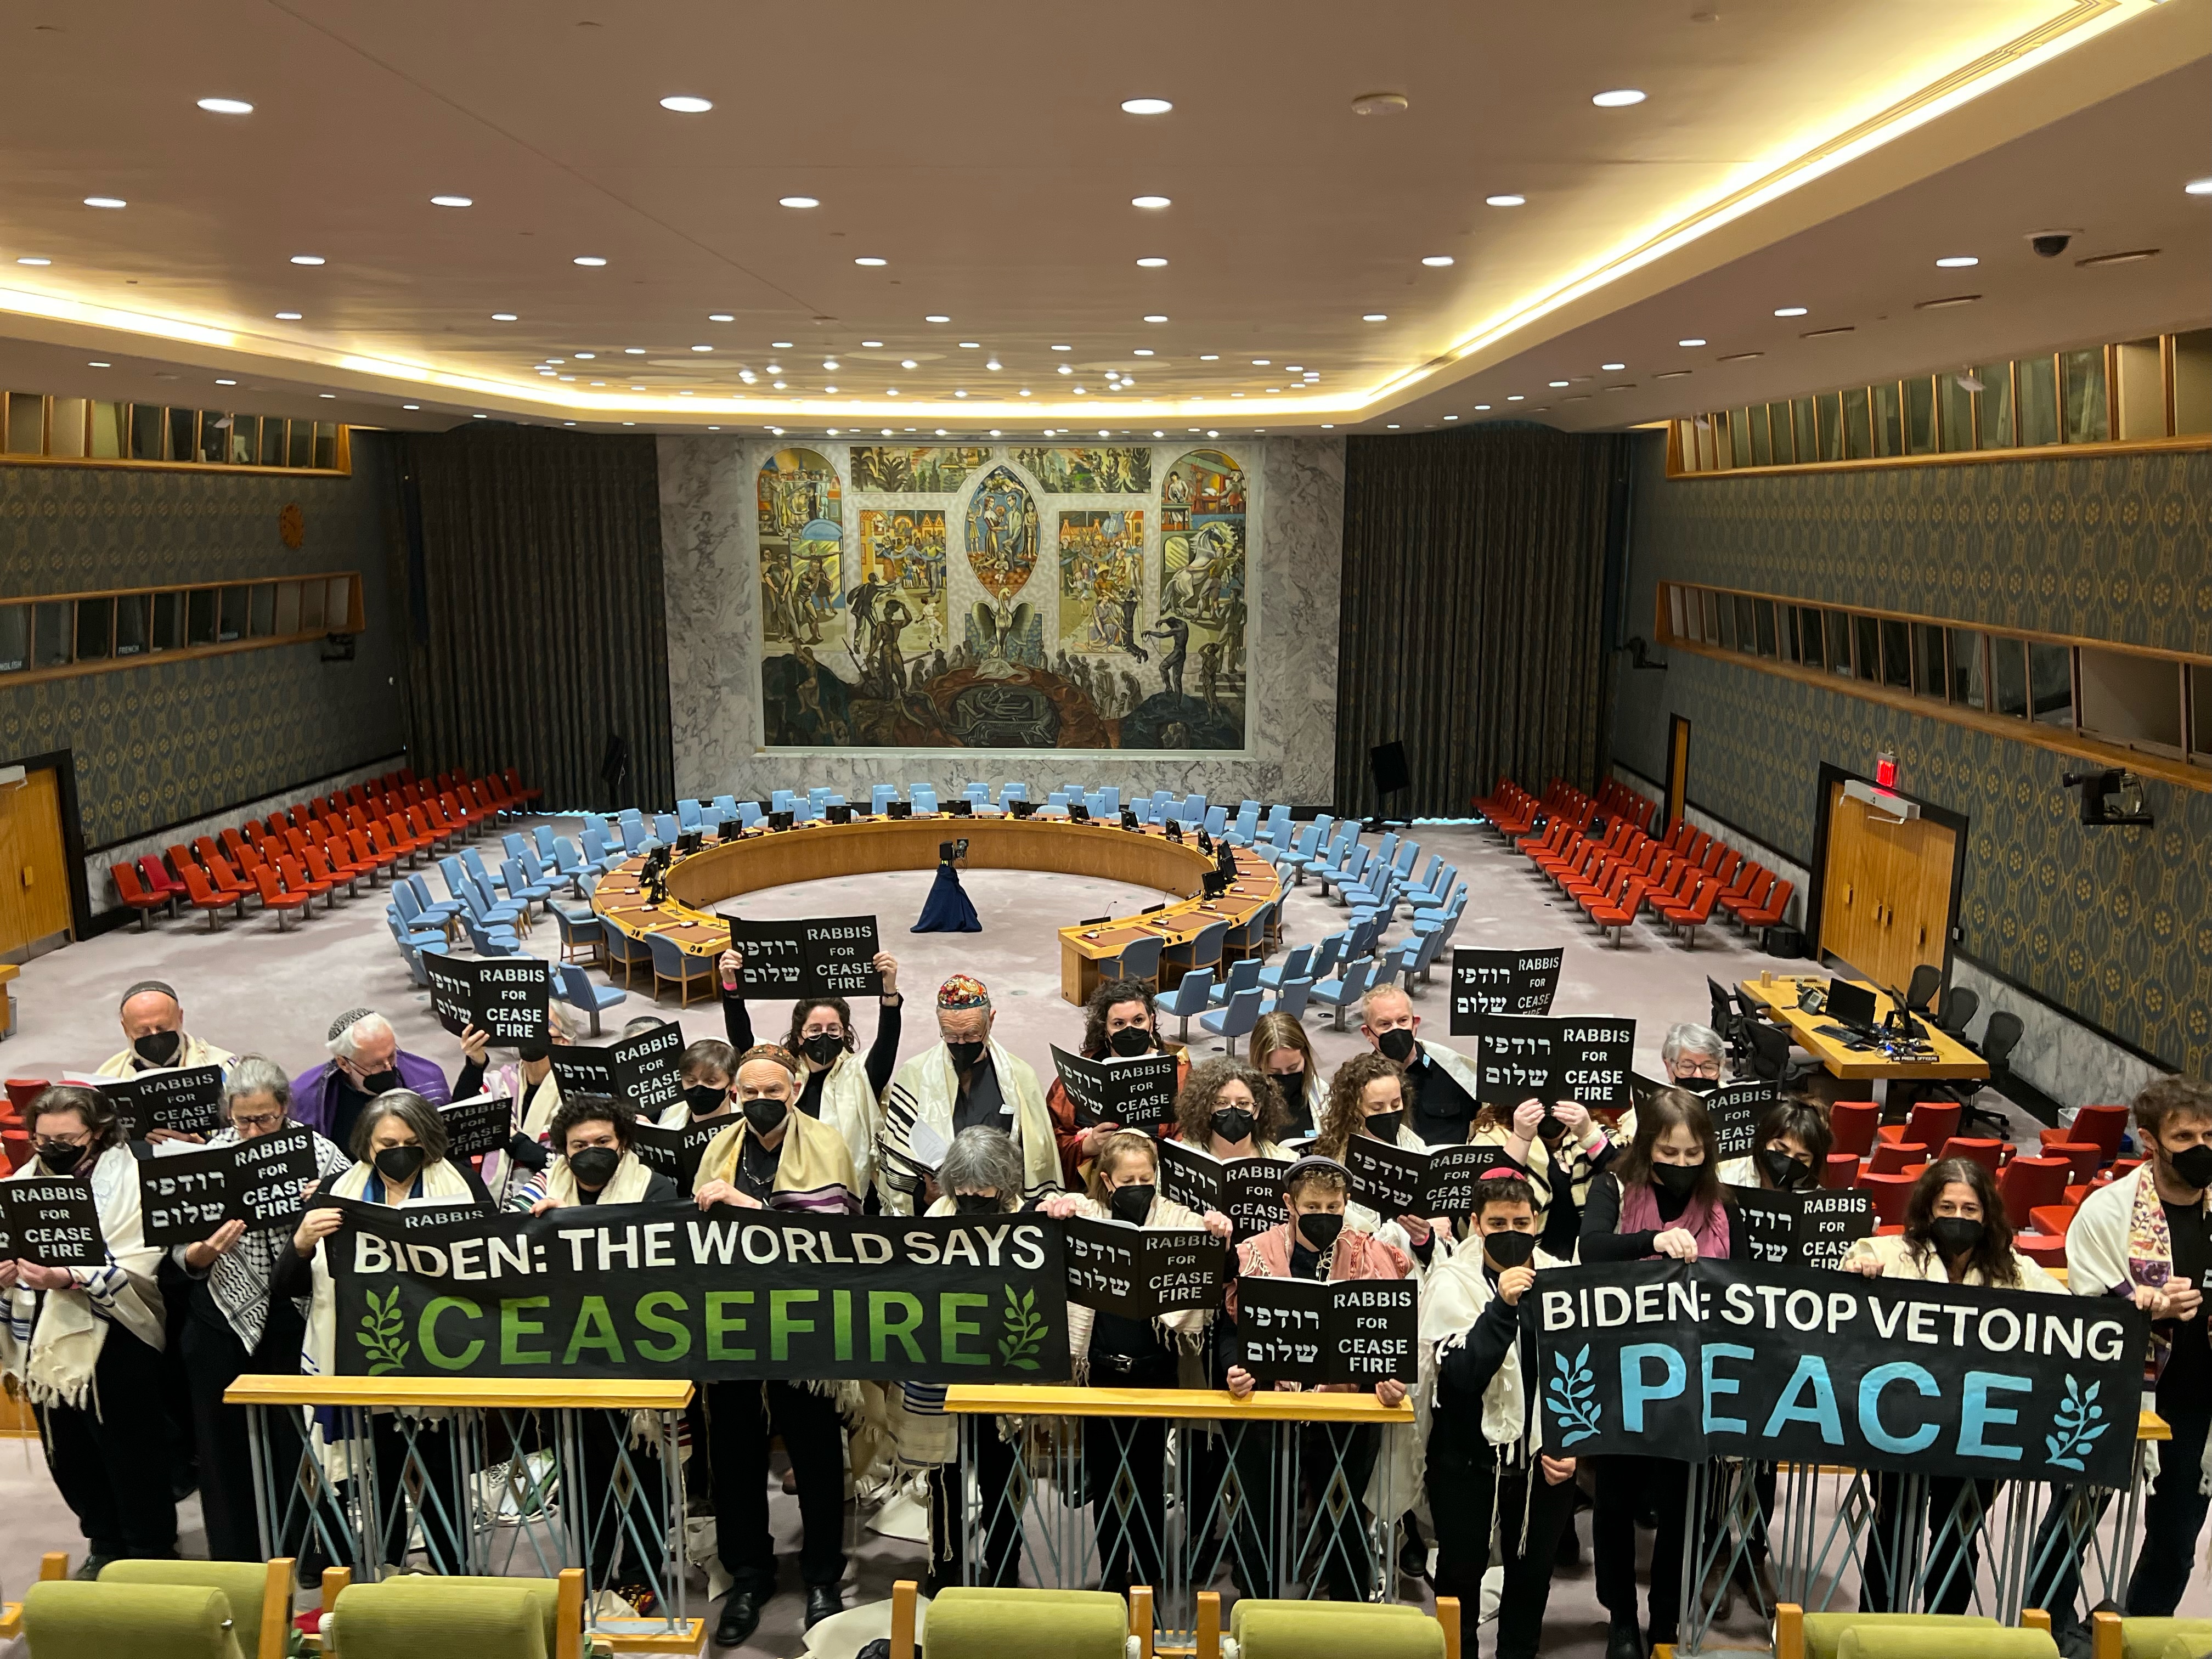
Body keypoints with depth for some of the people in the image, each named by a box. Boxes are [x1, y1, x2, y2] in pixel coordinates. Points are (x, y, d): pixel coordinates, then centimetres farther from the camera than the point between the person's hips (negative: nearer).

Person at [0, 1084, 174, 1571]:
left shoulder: (129, 1181, -9)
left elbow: (136, 1272, -17)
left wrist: (69, 1279, -29)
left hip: (113, 1346, -5)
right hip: (45, 1346, 6)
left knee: (132, 1457, 3)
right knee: (68, 1456, 14)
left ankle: (152, 1553, 19)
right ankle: (104, 1544, 33)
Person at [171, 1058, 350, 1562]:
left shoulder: (319, 1152, -4)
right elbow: (180, 1251, 2)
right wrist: (202, 1253, -20)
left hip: (297, 1319, -2)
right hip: (227, 1318, 2)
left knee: (299, 1439, 3)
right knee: (226, 1444, 9)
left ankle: (310, 1555, 21)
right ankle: (235, 1563, 25)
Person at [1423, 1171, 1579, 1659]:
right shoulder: (1453, 1283, -12)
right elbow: (1461, 1374, -23)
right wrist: (1503, 1305, -31)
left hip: (1544, 1456, 3)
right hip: (1467, 1457, -2)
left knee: (1533, 1569, 14)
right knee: (1462, 1568, 10)